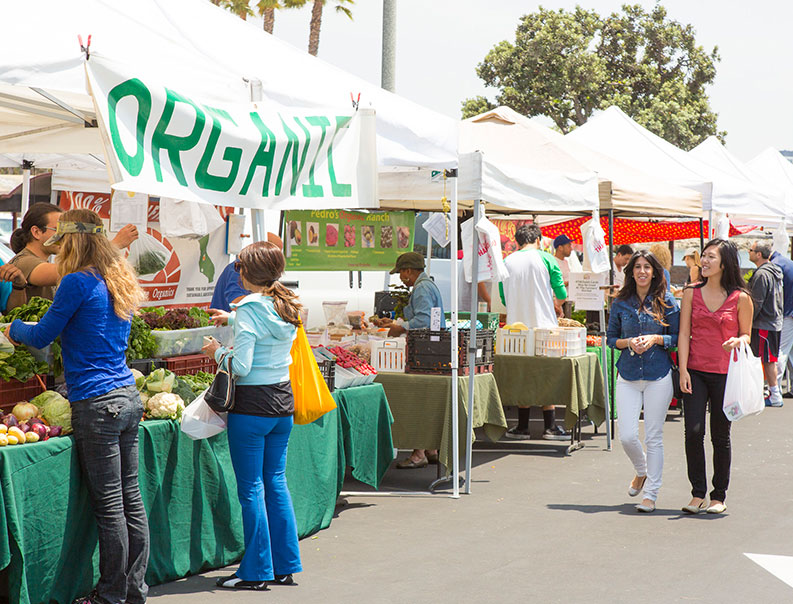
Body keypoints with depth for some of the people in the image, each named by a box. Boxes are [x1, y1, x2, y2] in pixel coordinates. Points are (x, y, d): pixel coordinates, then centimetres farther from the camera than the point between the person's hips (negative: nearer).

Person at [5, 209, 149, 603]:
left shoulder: (78, 282, -11)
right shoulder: (120, 283, 14)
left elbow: (42, 337, -2)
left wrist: (13, 329, 19)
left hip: (97, 405, -8)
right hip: (129, 398, 8)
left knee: (109, 505, -2)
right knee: (131, 498, 11)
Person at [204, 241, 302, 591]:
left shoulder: (249, 309, -15)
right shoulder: (287, 307, 7)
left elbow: (240, 366, -19)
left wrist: (217, 352, -1)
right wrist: (232, 318, 37)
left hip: (252, 406, -7)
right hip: (283, 403, 7)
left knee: (251, 488, 1)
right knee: (276, 482, 14)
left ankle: (256, 572, 6)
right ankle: (285, 566, 19)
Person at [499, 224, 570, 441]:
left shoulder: (507, 261, 4)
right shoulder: (545, 258, -4)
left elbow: (504, 298, 11)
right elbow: (561, 294, 0)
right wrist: (555, 303, 22)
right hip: (543, 324, -2)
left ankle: (522, 427, 10)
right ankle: (550, 427, 4)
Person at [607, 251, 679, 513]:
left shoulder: (666, 302, 0)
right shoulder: (621, 303, 6)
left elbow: (678, 337, 3)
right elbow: (611, 337, 12)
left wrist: (656, 339, -14)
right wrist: (628, 342, -8)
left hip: (659, 376, -2)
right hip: (628, 376, 2)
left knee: (654, 437, 0)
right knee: (627, 436, -3)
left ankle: (650, 493, 9)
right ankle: (641, 471, 29)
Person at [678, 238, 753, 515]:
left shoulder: (740, 298, -2)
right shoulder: (692, 293, 4)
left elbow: (746, 335, 7)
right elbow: (684, 334, 2)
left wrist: (738, 341, -17)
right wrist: (683, 370, -6)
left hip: (725, 373, -1)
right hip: (695, 371, 1)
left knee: (720, 436, 6)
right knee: (693, 431, -10)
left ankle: (719, 496, 19)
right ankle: (698, 494, 2)